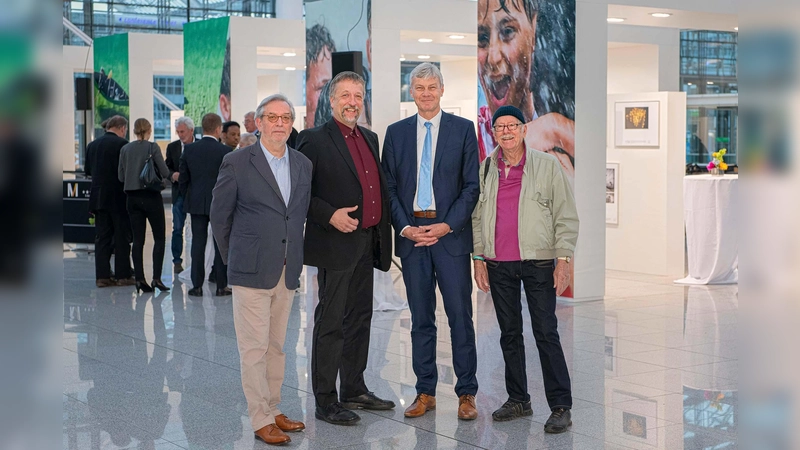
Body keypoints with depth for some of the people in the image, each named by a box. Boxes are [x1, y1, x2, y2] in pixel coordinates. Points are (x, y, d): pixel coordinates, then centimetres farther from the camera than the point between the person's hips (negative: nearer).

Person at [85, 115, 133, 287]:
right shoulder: (122, 144, -12)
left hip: (98, 197, 5)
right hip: (118, 197, -5)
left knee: (101, 237, 8)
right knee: (122, 237, 4)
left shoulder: (92, 145, 7)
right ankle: (123, 275, 7)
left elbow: (87, 170, 14)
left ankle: (102, 276, 7)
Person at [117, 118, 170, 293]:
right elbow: (165, 172, -11)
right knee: (159, 238, 5)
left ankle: (139, 279, 5)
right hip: (151, 197, -4)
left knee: (138, 239, 7)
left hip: (133, 198, 4)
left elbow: (121, 176, 6)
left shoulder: (125, 149, 4)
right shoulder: (152, 147, -9)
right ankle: (156, 277, -4)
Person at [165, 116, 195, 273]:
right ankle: (177, 261, 8)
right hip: (179, 192, 2)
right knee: (177, 228, 2)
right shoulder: (172, 147, 8)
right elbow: (167, 168, 9)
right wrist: (173, 175, -13)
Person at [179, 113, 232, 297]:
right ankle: (221, 286, 8)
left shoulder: (189, 149, 0)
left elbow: (183, 178, 5)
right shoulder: (225, 151, -10)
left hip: (196, 203, 3)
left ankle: (197, 286, 7)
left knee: (198, 242, 6)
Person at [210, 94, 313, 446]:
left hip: (288, 272, 5)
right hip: (252, 271, -4)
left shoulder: (303, 165, 9)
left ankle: (273, 410, 22)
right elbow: (219, 215, 3)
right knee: (254, 348, -1)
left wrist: (297, 259, 13)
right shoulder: (237, 163, -5)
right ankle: (261, 420, 6)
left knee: (276, 346, 12)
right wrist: (234, 258, 8)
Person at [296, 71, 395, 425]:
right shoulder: (315, 140, -7)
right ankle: (325, 401, 5)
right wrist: (330, 216, -20)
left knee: (360, 319, 15)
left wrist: (383, 234, 12)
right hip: (336, 245, -7)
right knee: (331, 323, -2)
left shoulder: (370, 138, 15)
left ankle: (354, 390, 26)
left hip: (366, 243, 8)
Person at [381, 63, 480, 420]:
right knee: (420, 318, 8)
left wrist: (447, 225, -11)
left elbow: (472, 185, 0)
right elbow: (389, 186, 7)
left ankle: (466, 394, 8)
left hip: (451, 233, -2)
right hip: (410, 234, 2)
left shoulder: (463, 129, 3)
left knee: (460, 316, -1)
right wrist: (404, 227, -7)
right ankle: (425, 393, 16)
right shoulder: (396, 132, 10)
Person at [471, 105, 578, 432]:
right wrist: (478, 258, 9)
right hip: (498, 265, 4)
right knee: (509, 333, 10)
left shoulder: (547, 165, -1)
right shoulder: (486, 169, 9)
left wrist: (563, 259, -8)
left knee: (546, 333, -5)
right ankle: (518, 400, 21)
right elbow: (477, 216, 14)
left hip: (538, 262, -4)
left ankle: (560, 407, 0)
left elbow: (566, 217, -1)